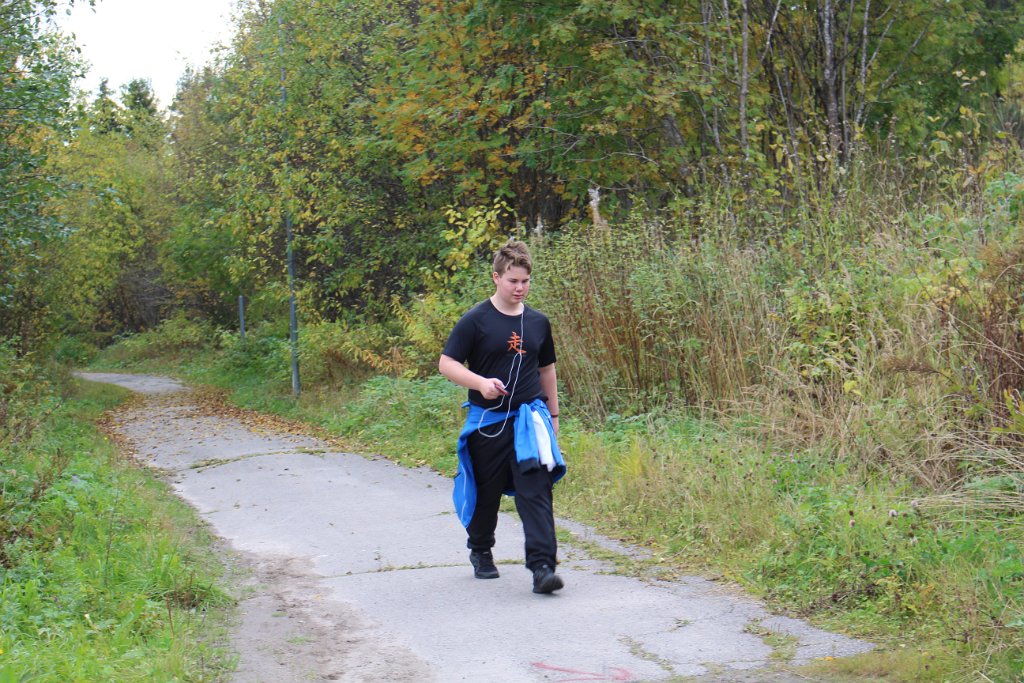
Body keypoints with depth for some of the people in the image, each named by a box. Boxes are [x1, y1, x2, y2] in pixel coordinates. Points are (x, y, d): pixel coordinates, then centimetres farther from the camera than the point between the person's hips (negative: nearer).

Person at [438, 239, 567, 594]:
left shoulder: (538, 322, 7)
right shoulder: (476, 321, -6)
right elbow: (446, 363, -7)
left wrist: (553, 413, 20)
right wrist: (481, 382, -22)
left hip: (529, 417, 2)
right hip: (487, 421, -2)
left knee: (536, 490, -12)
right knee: (486, 492, 12)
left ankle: (542, 566, -17)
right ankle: (480, 552, 37)